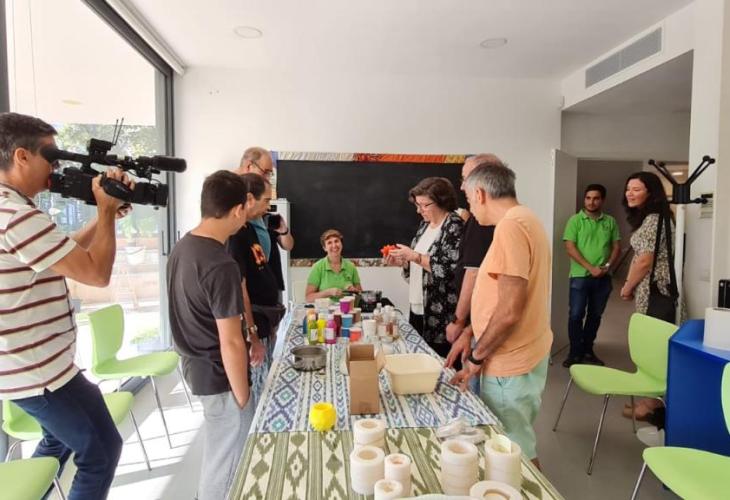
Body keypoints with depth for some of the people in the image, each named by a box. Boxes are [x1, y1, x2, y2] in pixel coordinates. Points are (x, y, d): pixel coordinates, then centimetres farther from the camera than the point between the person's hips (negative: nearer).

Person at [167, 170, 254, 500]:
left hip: (193, 366, 9)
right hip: (218, 376, -9)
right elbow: (230, 343, -25)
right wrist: (243, 398, -14)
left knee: (215, 451, 29)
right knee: (227, 459, 13)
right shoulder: (221, 266, -29)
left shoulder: (181, 247, -1)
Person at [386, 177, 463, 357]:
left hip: (441, 315, -8)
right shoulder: (425, 224, 13)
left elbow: (451, 269, -23)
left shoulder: (455, 226, -13)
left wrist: (415, 256, -20)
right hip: (418, 308, 8)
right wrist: (402, 261, 1)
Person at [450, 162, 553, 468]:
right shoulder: (526, 220, 10)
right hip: (526, 353, 10)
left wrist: (476, 357, -13)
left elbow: (509, 311, -26)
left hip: (510, 364, -10)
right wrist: (471, 335, 15)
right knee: (516, 445, 23)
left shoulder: (510, 226, -22)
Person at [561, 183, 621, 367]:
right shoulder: (575, 220, -3)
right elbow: (570, 247, -10)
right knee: (576, 315, -2)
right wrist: (590, 267, -16)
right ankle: (575, 352, 10)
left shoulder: (610, 221, 8)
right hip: (580, 276, -3)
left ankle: (587, 351, 24)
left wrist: (607, 266, -8)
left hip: (603, 278, 4)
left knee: (595, 315, 11)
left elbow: (617, 247, 9)